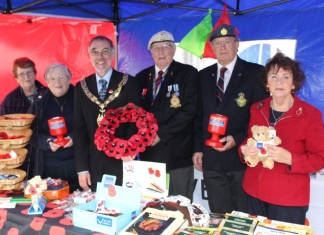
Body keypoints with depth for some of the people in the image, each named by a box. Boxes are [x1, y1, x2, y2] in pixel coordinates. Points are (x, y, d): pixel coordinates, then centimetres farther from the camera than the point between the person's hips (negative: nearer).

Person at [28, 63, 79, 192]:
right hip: (49, 166, 2)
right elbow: (31, 133, 5)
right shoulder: (39, 105, 6)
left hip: (77, 163, -1)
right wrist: (46, 142, -12)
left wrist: (75, 137, -17)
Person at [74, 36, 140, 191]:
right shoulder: (81, 87, 6)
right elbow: (79, 128, 4)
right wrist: (82, 167, -1)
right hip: (93, 164, 3)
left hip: (122, 162, -2)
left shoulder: (129, 83, -2)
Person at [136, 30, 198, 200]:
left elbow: (190, 109, -12)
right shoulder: (141, 77, 13)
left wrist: (161, 133, -14)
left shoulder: (188, 73, -2)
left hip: (177, 153, -4)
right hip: (149, 152, 4)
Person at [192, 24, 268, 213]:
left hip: (241, 157, -3)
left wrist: (238, 139, -17)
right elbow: (199, 115, 11)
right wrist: (197, 148, 7)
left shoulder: (255, 72, -4)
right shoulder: (204, 75, 10)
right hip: (210, 158, 4)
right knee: (218, 216, 16)